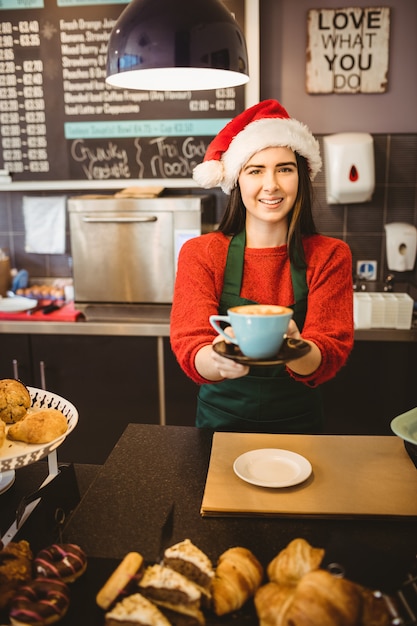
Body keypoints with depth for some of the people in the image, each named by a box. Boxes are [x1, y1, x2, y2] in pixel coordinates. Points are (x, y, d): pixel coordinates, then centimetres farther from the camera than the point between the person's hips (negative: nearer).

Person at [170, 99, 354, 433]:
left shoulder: (329, 256, -3)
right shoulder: (200, 254, -5)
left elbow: (331, 353, -12)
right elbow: (190, 347, -13)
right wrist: (220, 360, -36)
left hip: (298, 420, 1)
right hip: (222, 418, 0)